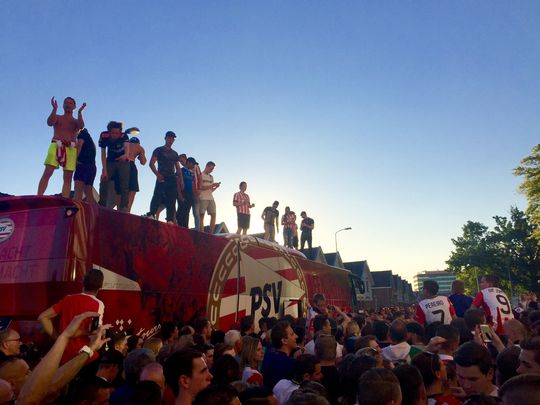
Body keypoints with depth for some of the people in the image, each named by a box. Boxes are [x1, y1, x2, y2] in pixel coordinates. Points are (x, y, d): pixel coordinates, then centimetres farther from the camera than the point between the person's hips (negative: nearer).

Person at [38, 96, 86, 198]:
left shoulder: (76, 121, 20)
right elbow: (49, 123, -4)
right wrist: (54, 109, -13)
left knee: (68, 178, -6)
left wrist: (79, 112, -13)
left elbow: (81, 126, -4)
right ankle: (38, 198, -19)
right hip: (56, 146, -1)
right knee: (47, 173, -14)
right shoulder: (57, 117, 19)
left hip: (70, 148, 1)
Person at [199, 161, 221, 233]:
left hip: (211, 198, 6)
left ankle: (211, 234, 1)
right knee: (201, 216, -6)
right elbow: (201, 187, -9)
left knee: (213, 215, -2)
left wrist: (215, 187, 1)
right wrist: (212, 185, -12)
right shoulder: (200, 175, 1)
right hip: (203, 198, -6)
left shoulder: (211, 177, 20)